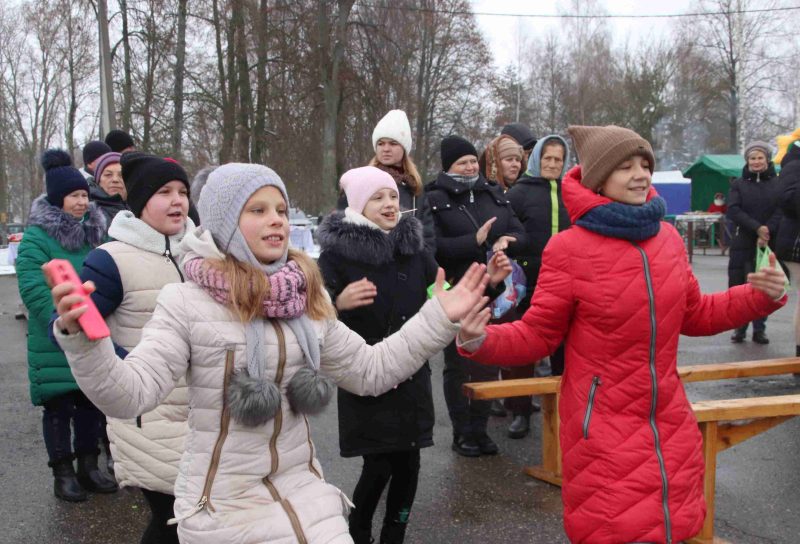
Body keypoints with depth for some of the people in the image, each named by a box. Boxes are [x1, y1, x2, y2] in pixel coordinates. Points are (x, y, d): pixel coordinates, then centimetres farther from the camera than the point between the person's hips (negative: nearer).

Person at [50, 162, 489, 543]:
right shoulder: (185, 301, -13)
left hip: (302, 488, 4)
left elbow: (370, 370, 9)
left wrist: (438, 318, 4)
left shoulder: (308, 299, 3)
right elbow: (129, 394, -21)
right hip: (222, 504, -4)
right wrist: (79, 337, -38)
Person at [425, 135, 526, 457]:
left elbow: (519, 233, 11)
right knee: (458, 366, 5)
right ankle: (461, 433, 17)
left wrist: (505, 241, -12)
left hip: (493, 294, 5)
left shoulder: (494, 195, 12)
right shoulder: (434, 200, -4)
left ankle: (479, 429, 23)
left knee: (488, 365, 10)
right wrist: (475, 241, -20)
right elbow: (433, 246, -15)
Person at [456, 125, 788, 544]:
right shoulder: (569, 249, -13)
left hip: (670, 426, 6)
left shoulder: (667, 237, 3)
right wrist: (481, 341, -26)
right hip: (604, 431, -5)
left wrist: (762, 297, 4)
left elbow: (694, 316, 15)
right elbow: (537, 335, -9)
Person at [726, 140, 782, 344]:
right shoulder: (738, 184, 7)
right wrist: (757, 227, -17)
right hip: (742, 244, 0)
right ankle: (740, 328, 10)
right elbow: (733, 211, -6)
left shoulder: (778, 184, 7)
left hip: (768, 244, 0)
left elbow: (781, 212, -3)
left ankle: (759, 329, 14)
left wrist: (767, 233, -17)